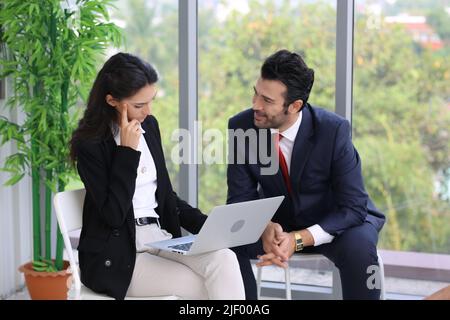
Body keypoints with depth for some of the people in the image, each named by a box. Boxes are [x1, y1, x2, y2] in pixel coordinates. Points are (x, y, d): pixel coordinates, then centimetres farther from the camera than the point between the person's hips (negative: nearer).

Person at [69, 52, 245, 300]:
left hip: (161, 238, 6)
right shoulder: (90, 144, -10)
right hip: (117, 259, -6)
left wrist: (208, 226, 1)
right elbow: (113, 215, -16)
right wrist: (128, 151, -17)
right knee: (205, 288, -22)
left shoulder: (149, 126, 9)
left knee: (224, 259, -22)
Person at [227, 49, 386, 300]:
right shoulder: (241, 126, -16)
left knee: (359, 248, -34)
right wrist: (266, 228, -33)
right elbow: (241, 197, -10)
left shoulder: (333, 130, -25)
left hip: (336, 222, -2)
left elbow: (353, 207, -24)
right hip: (276, 221, 3)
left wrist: (298, 240, -36)